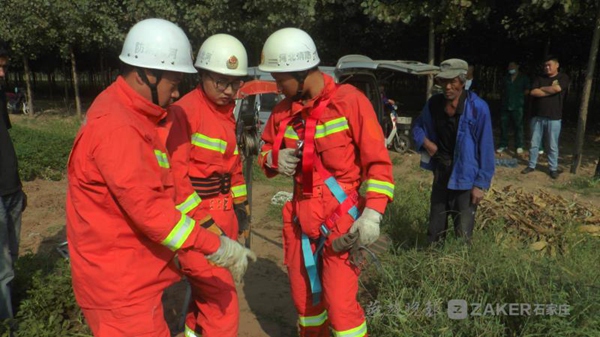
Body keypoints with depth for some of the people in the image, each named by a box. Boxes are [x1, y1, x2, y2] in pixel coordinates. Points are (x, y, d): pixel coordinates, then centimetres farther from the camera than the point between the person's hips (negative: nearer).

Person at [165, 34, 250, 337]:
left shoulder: (228, 112, 11)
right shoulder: (184, 111, -16)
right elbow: (175, 176, -20)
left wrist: (240, 205, 17)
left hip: (224, 213, 8)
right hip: (195, 219, -8)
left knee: (210, 289, 22)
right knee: (222, 301, -4)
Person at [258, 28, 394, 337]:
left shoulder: (349, 100, -12)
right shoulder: (284, 110, 4)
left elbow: (377, 161, -11)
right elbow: (265, 150, 17)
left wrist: (372, 213, -19)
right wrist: (275, 158, -7)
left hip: (341, 221, -5)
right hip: (300, 219, 6)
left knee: (340, 303, -6)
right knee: (304, 296, 16)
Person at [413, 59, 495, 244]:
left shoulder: (478, 107, -16)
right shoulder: (434, 103, -3)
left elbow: (485, 148, -12)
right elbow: (418, 126, 15)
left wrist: (481, 183, -12)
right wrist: (425, 141, -5)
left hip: (465, 178, -4)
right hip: (440, 174, 5)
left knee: (463, 235, 2)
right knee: (435, 231, 16)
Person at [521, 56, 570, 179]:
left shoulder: (563, 78, 1)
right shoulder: (539, 78, 9)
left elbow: (557, 88, -18)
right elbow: (533, 92, -7)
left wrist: (542, 89, -4)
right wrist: (550, 90, -10)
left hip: (554, 118, -3)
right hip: (537, 116, 3)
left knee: (552, 146, 4)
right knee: (534, 144, 9)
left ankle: (553, 168, 15)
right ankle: (531, 165, 19)